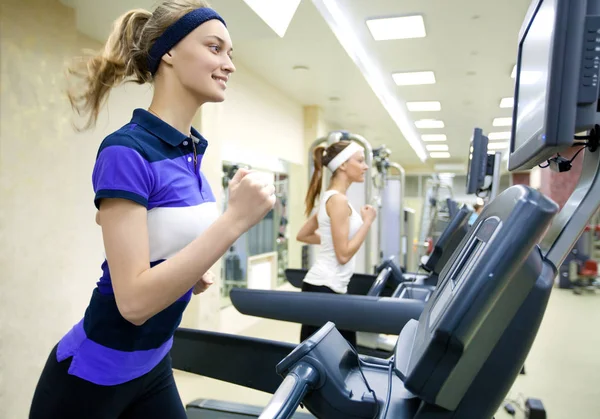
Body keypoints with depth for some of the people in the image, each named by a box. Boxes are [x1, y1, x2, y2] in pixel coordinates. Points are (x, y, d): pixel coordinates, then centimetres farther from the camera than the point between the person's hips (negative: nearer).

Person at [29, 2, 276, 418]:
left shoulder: (192, 151, 1)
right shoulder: (127, 152, -23)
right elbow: (134, 300, -27)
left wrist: (192, 271, -3)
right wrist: (235, 220, -32)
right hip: (92, 377, -7)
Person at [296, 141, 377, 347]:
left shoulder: (330, 197, 12)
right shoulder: (338, 200, -16)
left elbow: (302, 235, 19)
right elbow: (344, 254, -19)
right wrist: (367, 221, -11)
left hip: (330, 286, 10)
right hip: (325, 287, -10)